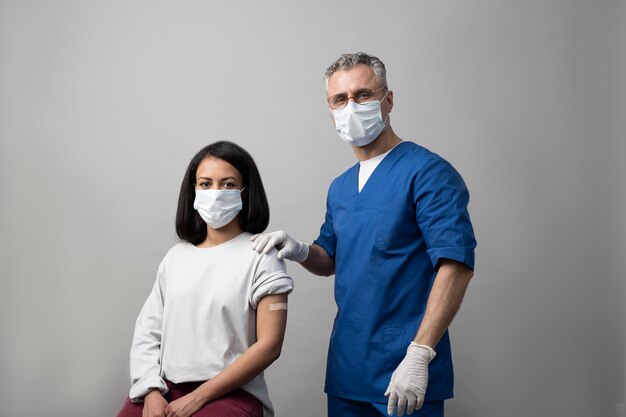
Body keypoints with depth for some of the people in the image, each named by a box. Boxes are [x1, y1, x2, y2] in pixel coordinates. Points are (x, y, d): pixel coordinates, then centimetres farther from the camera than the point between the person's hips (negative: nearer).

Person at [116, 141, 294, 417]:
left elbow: (269, 345, -9)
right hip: (165, 390, 4)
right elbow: (148, 330, 10)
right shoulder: (176, 256, 13)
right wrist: (151, 391, -6)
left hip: (230, 393, -4)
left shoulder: (261, 256, -3)